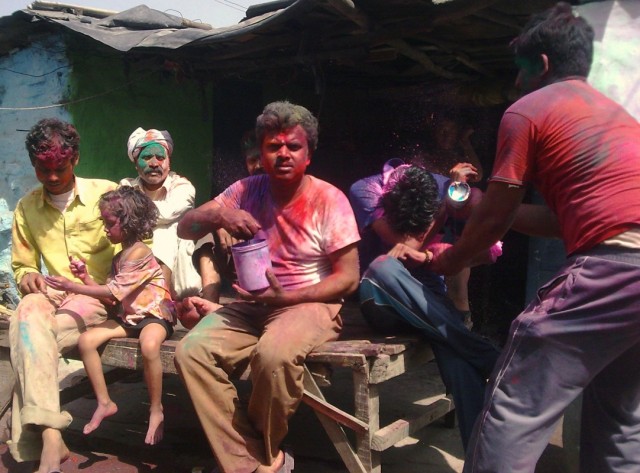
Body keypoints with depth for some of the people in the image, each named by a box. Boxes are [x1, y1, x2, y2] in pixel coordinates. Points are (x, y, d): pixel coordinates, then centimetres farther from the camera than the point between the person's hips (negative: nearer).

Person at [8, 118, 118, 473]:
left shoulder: (107, 192, 0)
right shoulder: (26, 208, 11)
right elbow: (21, 265, 19)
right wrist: (27, 277, -5)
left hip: (99, 298, -3)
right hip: (52, 297, 4)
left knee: (27, 336, -28)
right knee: (28, 312, -32)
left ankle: (32, 441, -21)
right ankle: (49, 438, -34)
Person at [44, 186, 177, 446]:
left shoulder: (138, 252, -15)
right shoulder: (120, 256, 15)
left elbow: (114, 291, -19)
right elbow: (113, 296, 14)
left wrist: (72, 287, -15)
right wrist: (86, 278, 2)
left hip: (154, 314, -9)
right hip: (128, 316, 9)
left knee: (149, 345, -39)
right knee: (86, 340, -9)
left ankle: (156, 410, -20)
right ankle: (104, 403, 2)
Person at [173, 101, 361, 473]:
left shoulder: (330, 200, -8)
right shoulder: (247, 190, 3)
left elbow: (348, 278, -9)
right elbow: (184, 228, 4)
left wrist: (285, 297, -20)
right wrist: (218, 216, -20)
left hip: (310, 304, -4)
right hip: (253, 304, 5)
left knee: (274, 354, -37)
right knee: (192, 351, -21)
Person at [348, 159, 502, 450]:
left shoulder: (440, 187, -6)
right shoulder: (364, 191, -13)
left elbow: (488, 248, -10)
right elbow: (409, 245, -23)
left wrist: (428, 255, -23)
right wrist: (452, 192, -16)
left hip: (427, 296, 1)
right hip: (381, 299, -1)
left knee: (458, 360, -32)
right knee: (382, 266, -38)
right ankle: (486, 357, -30)